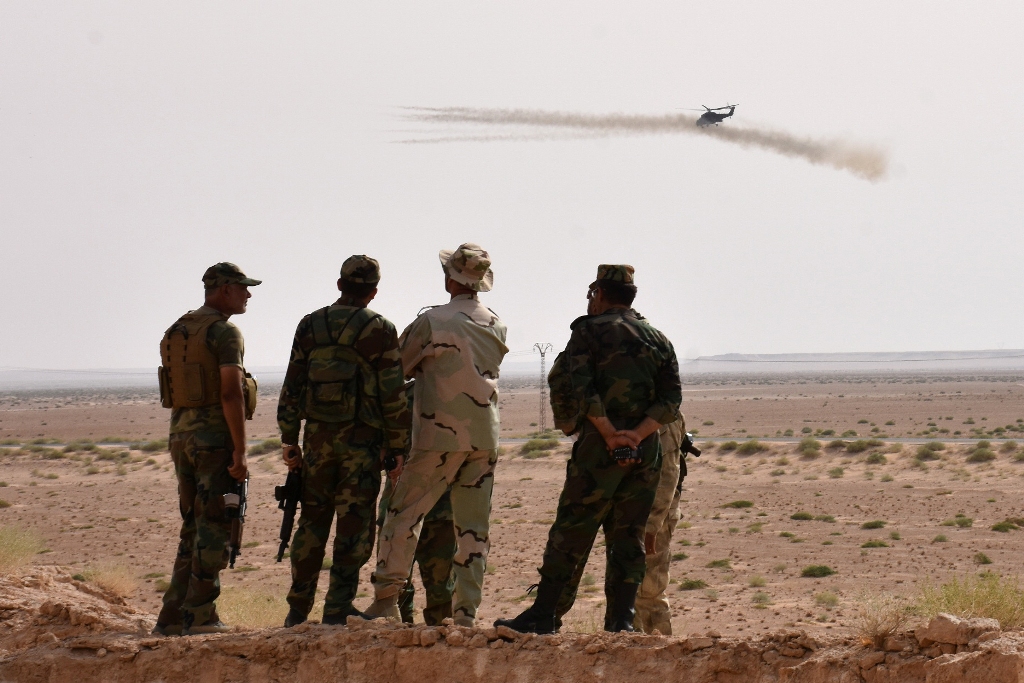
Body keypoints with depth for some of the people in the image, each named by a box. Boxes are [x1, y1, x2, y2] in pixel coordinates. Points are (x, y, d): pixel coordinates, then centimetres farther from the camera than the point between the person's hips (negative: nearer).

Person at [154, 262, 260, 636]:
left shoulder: (175, 332, 15)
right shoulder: (224, 332, -11)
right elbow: (230, 393, -19)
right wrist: (240, 451, -19)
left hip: (181, 434, 8)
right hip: (216, 436, -8)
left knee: (193, 527, 13)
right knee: (213, 528, -3)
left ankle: (172, 617, 11)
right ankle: (200, 617, -3)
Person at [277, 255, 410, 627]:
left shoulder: (310, 326, 5)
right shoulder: (379, 330, -6)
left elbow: (292, 385, 5)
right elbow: (393, 395, -7)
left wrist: (288, 439, 10)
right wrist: (398, 447, -1)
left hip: (317, 436, 4)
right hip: (362, 439, -4)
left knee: (312, 522, 13)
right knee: (353, 525, 1)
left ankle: (298, 609, 16)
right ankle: (337, 609, -2)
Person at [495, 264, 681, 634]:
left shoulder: (589, 331, 1)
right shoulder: (658, 339, 15)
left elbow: (583, 390, -13)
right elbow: (671, 399, 3)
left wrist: (611, 435, -13)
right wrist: (637, 433, -8)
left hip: (600, 445, -4)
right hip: (647, 450, 4)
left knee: (570, 532, -1)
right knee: (628, 536, 9)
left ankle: (542, 615, -1)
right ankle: (621, 620, 3)